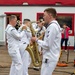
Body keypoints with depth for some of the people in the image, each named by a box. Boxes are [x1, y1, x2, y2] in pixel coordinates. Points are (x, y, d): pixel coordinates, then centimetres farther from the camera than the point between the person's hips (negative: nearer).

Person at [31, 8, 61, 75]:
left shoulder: (52, 26, -19)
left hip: (49, 58, -10)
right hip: (50, 57, 10)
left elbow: (47, 45, -21)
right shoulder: (54, 25, 14)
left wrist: (37, 40, -9)